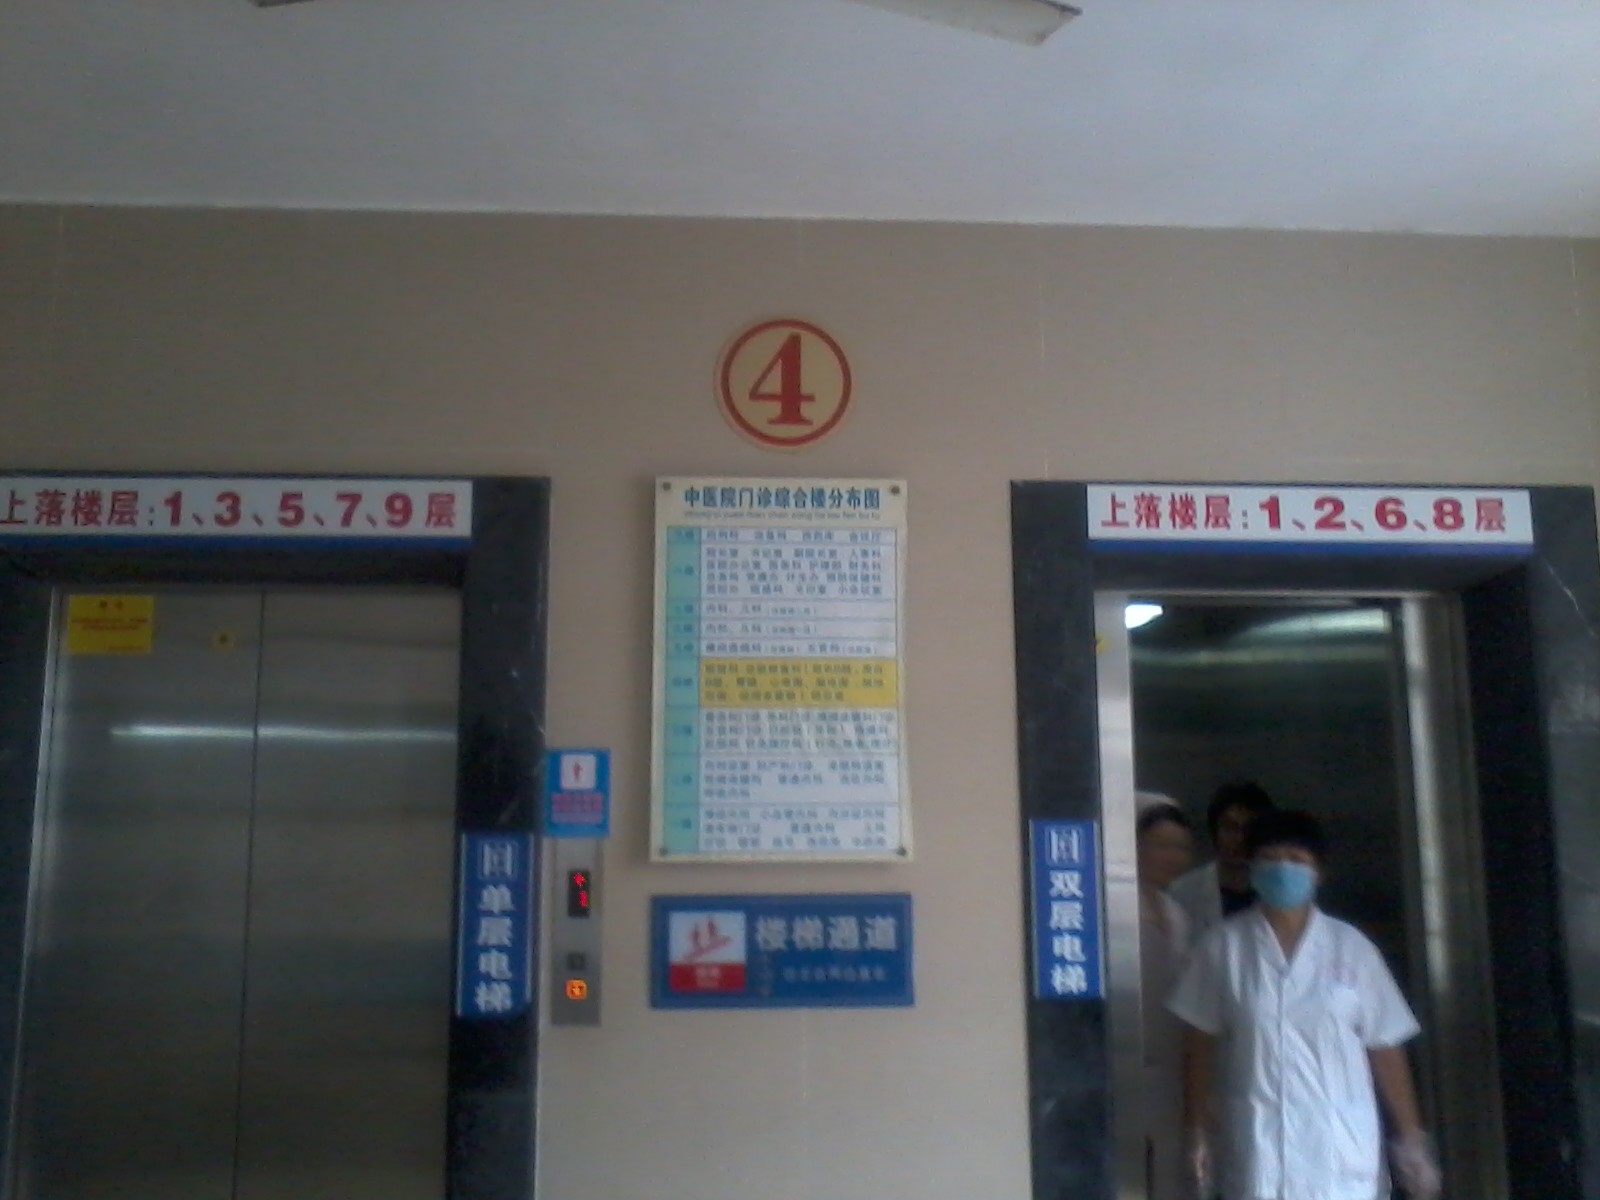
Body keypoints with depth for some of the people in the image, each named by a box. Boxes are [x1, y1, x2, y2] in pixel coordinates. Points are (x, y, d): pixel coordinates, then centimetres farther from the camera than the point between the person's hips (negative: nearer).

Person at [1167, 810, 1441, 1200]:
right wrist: (1198, 1129, 2)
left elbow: (1385, 1047, 3)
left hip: (1341, 1145, 1)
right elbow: (1201, 1042, 2)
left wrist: (1411, 1138, 3)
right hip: (1258, 1147, -1)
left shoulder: (1351, 947, 0)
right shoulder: (1224, 945, -2)